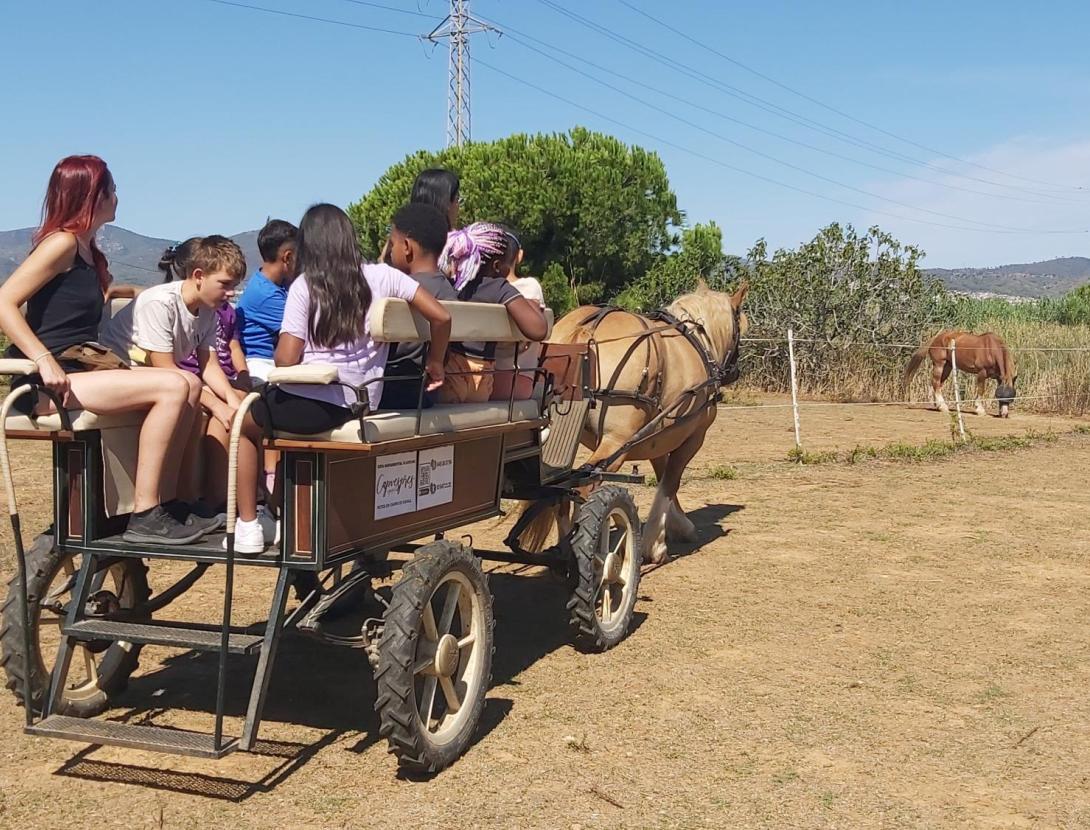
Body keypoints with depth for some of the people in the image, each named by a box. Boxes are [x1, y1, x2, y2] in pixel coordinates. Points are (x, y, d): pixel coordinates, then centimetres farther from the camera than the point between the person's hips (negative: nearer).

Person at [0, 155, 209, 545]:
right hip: (51, 383, -9)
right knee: (173, 386, -21)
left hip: (81, 371, 9)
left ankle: (165, 503, -1)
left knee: (188, 385, 1)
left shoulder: (88, 251, 20)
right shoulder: (62, 243, -8)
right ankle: (144, 518, -19)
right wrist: (45, 362, -25)